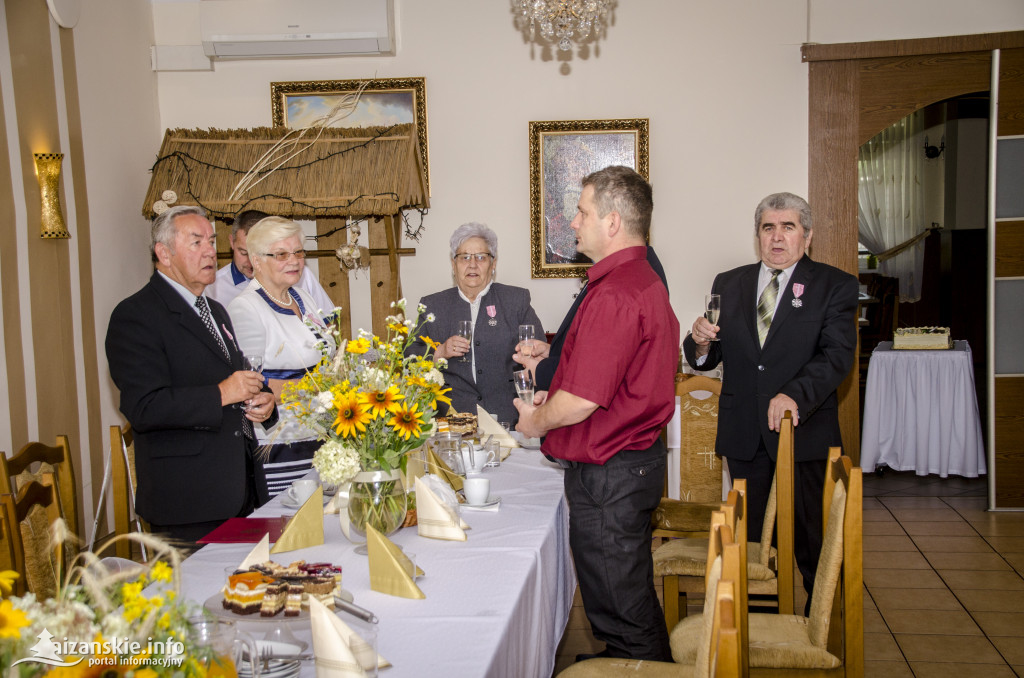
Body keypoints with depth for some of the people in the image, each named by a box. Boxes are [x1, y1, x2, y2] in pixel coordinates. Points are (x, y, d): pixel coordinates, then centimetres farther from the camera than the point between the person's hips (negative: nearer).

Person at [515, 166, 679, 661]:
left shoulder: (613, 294, -23)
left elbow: (582, 400, -25)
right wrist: (552, 398, 13)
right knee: (631, 596, 24)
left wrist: (537, 420, -5)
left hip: (608, 474, -11)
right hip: (638, 457, 11)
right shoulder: (646, 281, 12)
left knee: (622, 610, 5)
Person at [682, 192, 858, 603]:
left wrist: (795, 394, -28)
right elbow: (707, 359, 10)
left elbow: (838, 354, -12)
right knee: (751, 535, 11)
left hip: (804, 429, -3)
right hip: (744, 433, 3)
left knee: (811, 535, 6)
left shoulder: (835, 286, 0)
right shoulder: (728, 284, 11)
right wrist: (701, 341, -13)